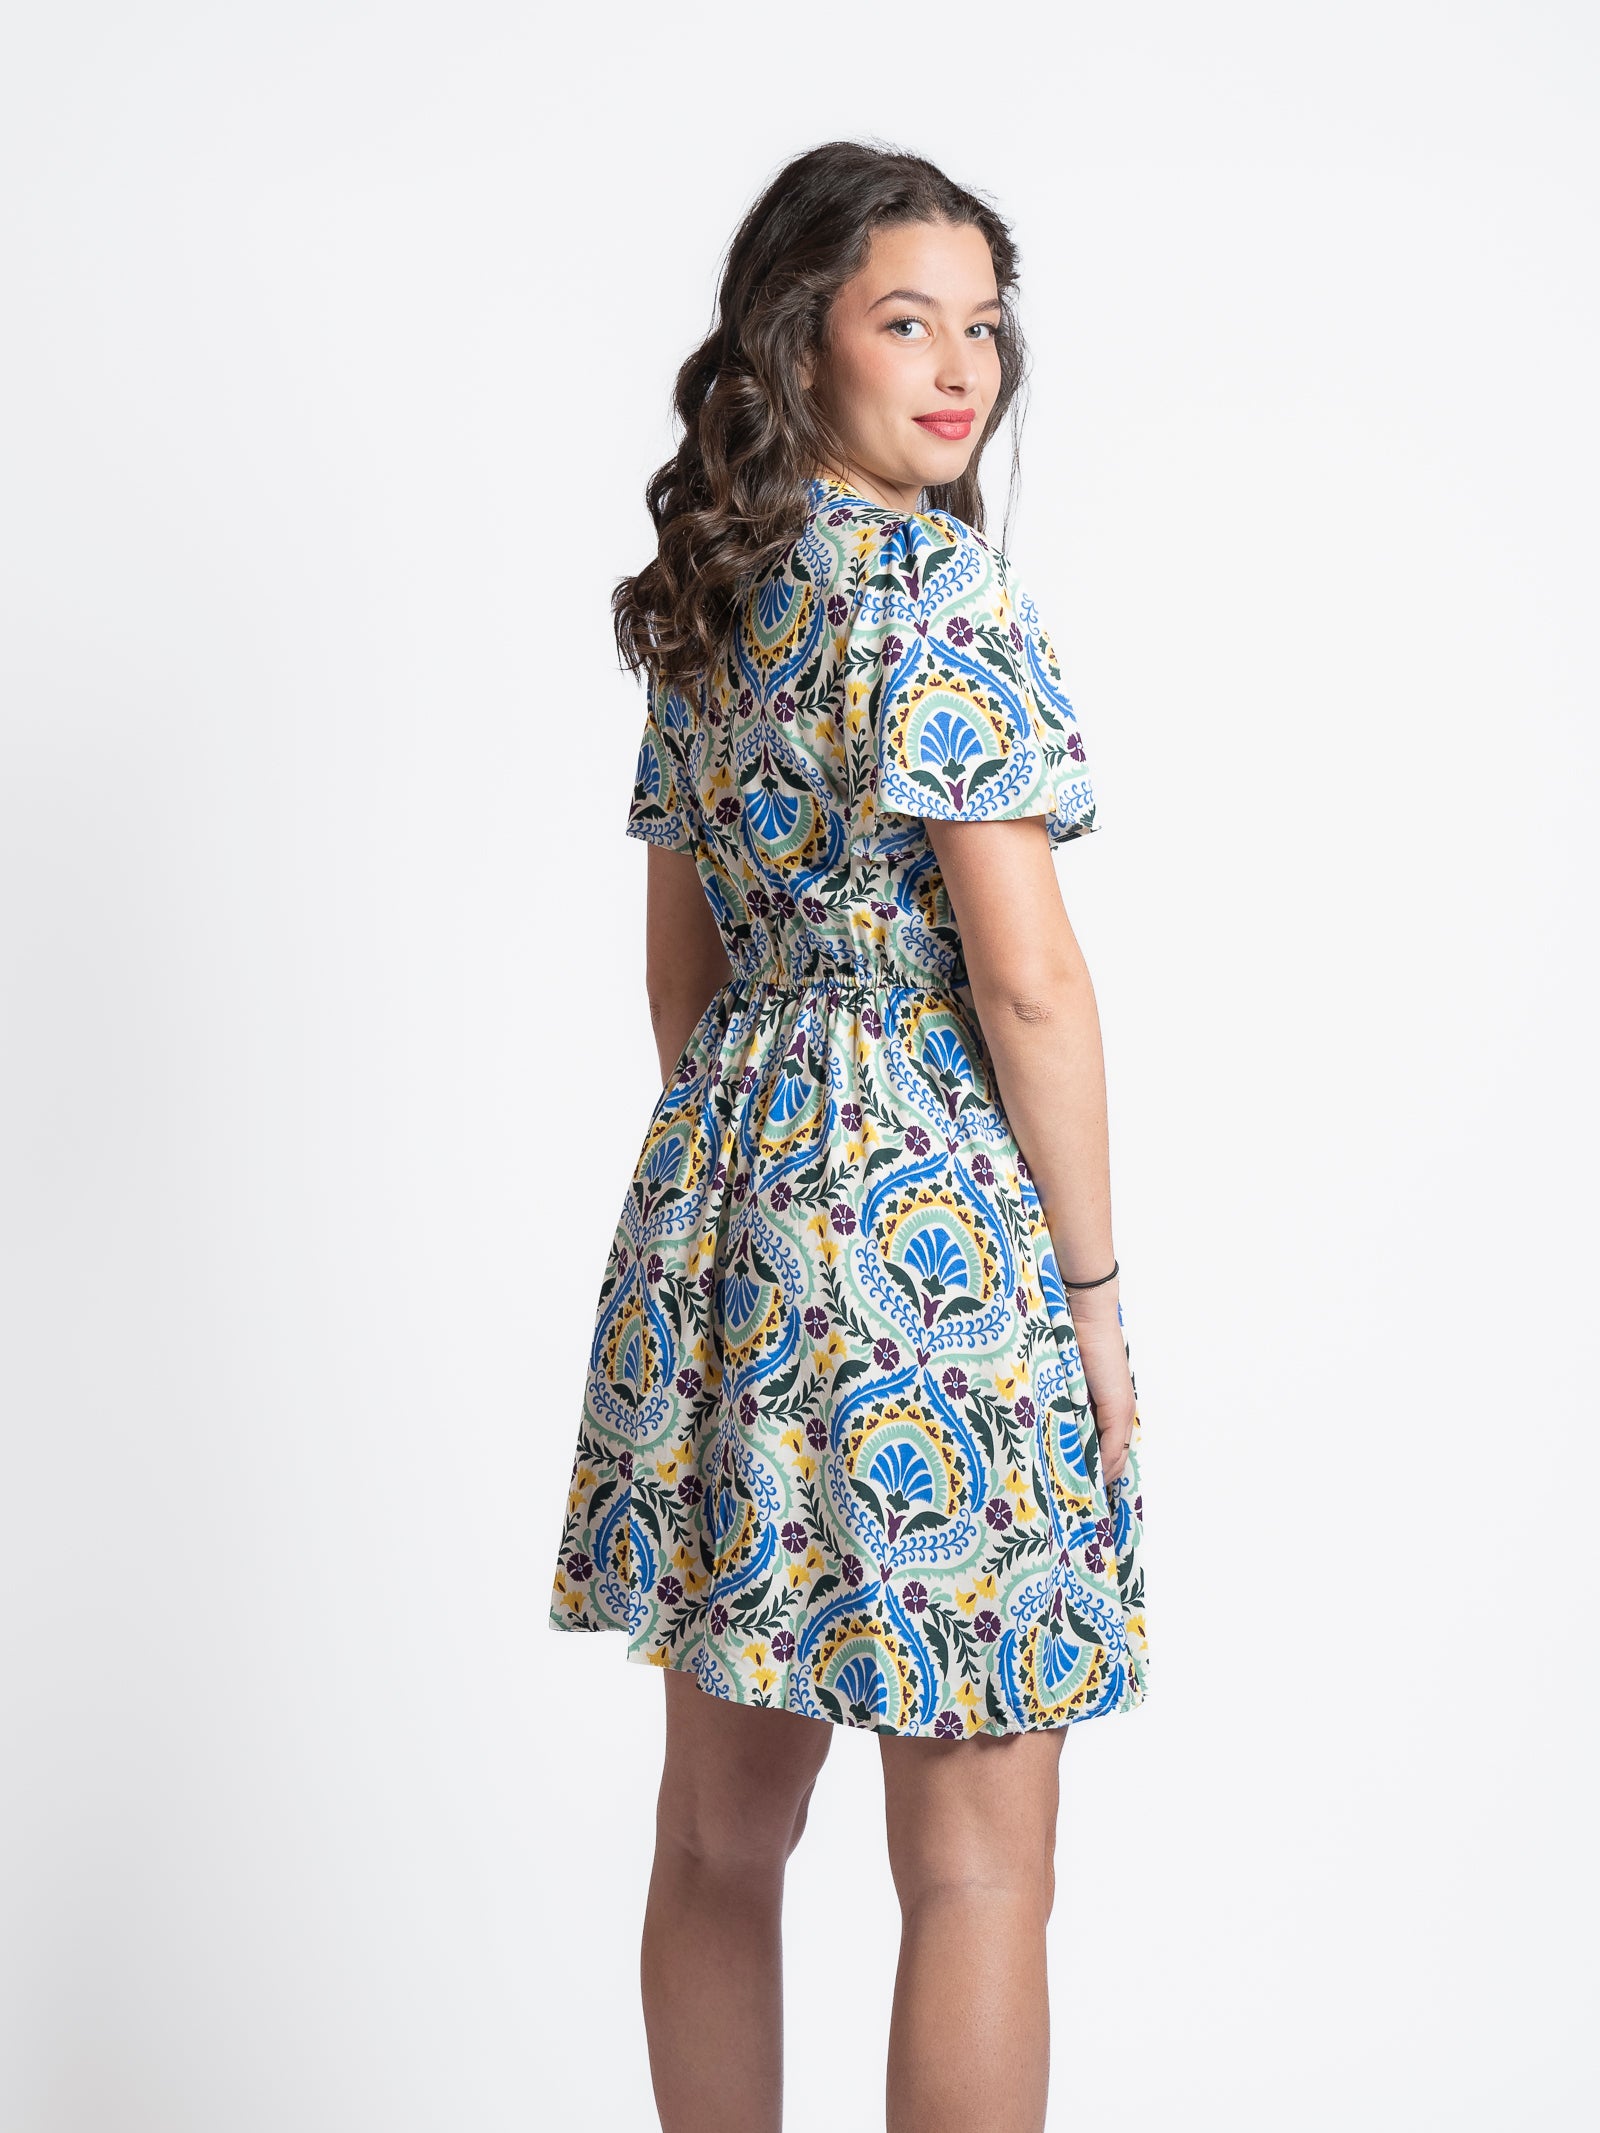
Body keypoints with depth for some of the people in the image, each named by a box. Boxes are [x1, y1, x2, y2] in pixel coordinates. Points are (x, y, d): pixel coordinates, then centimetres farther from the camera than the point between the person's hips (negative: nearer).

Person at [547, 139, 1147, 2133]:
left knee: (723, 1818, 16)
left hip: (720, 1195, 9)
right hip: (932, 1219, -9)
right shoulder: (944, 588, -13)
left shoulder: (709, 593, 12)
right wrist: (1094, 1279, -9)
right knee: (977, 1866, 1)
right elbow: (1025, 972, -17)